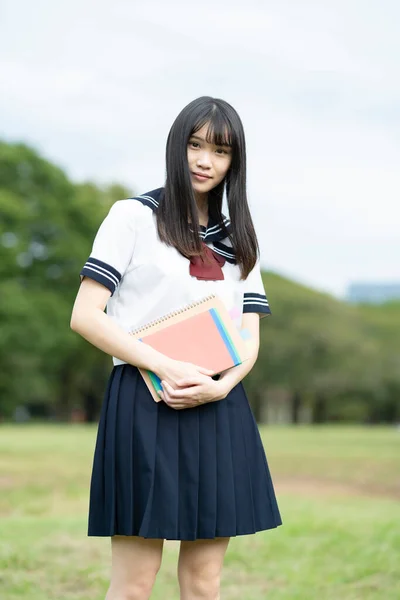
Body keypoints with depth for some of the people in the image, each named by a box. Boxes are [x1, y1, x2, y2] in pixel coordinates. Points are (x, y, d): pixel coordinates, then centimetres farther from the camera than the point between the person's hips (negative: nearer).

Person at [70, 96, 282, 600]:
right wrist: (168, 369, -15)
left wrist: (219, 387, -10)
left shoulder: (239, 241, 17)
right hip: (146, 406, -5)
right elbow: (85, 316, -5)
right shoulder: (134, 217, 3)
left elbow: (250, 336, 12)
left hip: (219, 411, 5)